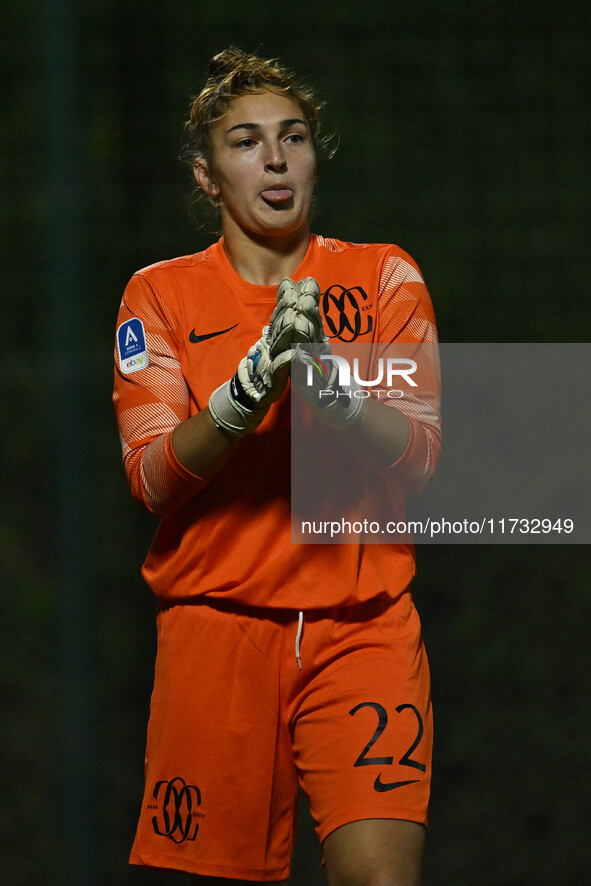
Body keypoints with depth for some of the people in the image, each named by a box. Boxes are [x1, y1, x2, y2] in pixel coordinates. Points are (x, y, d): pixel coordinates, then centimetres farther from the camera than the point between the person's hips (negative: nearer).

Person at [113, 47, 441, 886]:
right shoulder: (160, 295, 7)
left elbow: (419, 453, -3)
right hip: (216, 622, 0)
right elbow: (153, 477, -4)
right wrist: (249, 390, -20)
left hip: (364, 627, 0)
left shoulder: (385, 276, 8)